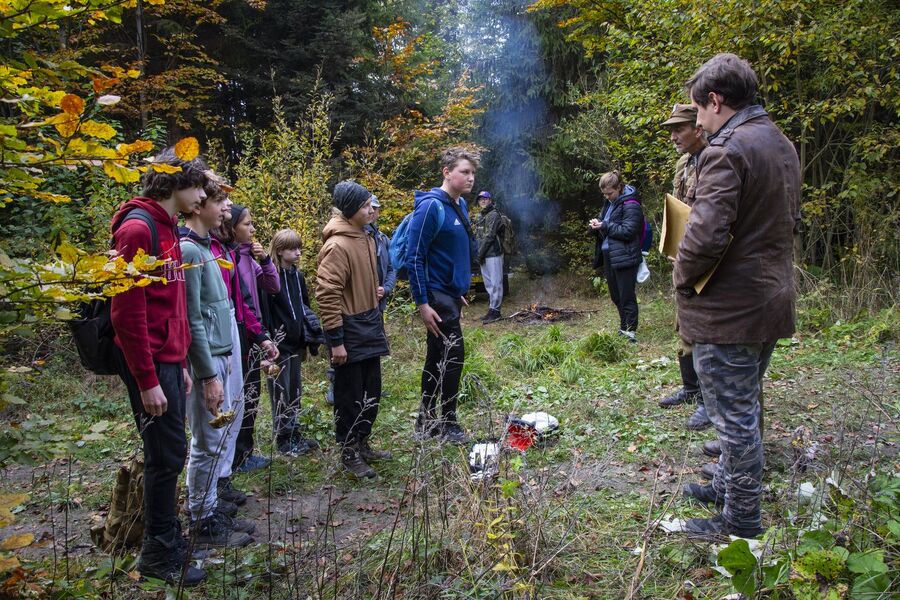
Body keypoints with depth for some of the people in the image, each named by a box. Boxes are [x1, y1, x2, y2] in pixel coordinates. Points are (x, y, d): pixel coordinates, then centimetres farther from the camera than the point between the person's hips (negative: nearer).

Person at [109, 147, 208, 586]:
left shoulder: (167, 229, 13)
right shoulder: (137, 229, -16)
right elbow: (127, 313, -19)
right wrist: (147, 380, -19)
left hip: (169, 360, 9)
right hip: (150, 364, -9)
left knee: (168, 454, 15)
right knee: (167, 455, 0)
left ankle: (167, 539, 29)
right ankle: (159, 554, 15)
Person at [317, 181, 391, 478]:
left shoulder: (366, 239, 9)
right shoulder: (337, 245, -19)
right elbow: (327, 295, -20)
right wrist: (335, 340, -20)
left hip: (369, 327, 9)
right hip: (349, 331, -9)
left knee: (371, 392, 17)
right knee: (350, 395, 5)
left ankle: (362, 444, 33)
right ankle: (349, 453, 20)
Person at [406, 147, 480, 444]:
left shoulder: (460, 204, 10)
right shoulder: (431, 206, -17)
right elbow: (414, 258, -19)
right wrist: (422, 303, -20)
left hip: (452, 294, 9)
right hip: (437, 296, -9)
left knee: (437, 360, 14)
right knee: (453, 356, -5)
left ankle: (426, 423, 25)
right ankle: (448, 424, 10)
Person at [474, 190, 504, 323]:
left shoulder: (494, 215, -8)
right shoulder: (480, 217, 18)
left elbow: (490, 236, -14)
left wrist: (481, 253, -14)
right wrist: (478, 253, 6)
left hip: (493, 254, -9)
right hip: (483, 256, 9)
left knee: (495, 283, -6)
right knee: (488, 283, 13)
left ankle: (494, 310, -4)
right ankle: (491, 308, 20)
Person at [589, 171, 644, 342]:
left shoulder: (630, 205, -12)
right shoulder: (609, 203, 14)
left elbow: (628, 231, -20)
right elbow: (603, 226, 22)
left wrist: (604, 226, -19)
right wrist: (595, 226, -1)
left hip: (624, 257, -9)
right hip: (608, 256, 9)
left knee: (626, 296, -3)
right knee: (616, 296, 16)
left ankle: (630, 331, 4)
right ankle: (624, 327, 27)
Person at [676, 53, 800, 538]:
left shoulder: (727, 150, -19)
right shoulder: (782, 145, 12)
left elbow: (706, 234, -27)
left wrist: (682, 278, -11)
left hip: (727, 311, -10)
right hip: (772, 300, 10)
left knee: (734, 417, 2)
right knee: (745, 407, 23)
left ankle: (741, 522, 16)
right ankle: (730, 485, 40)